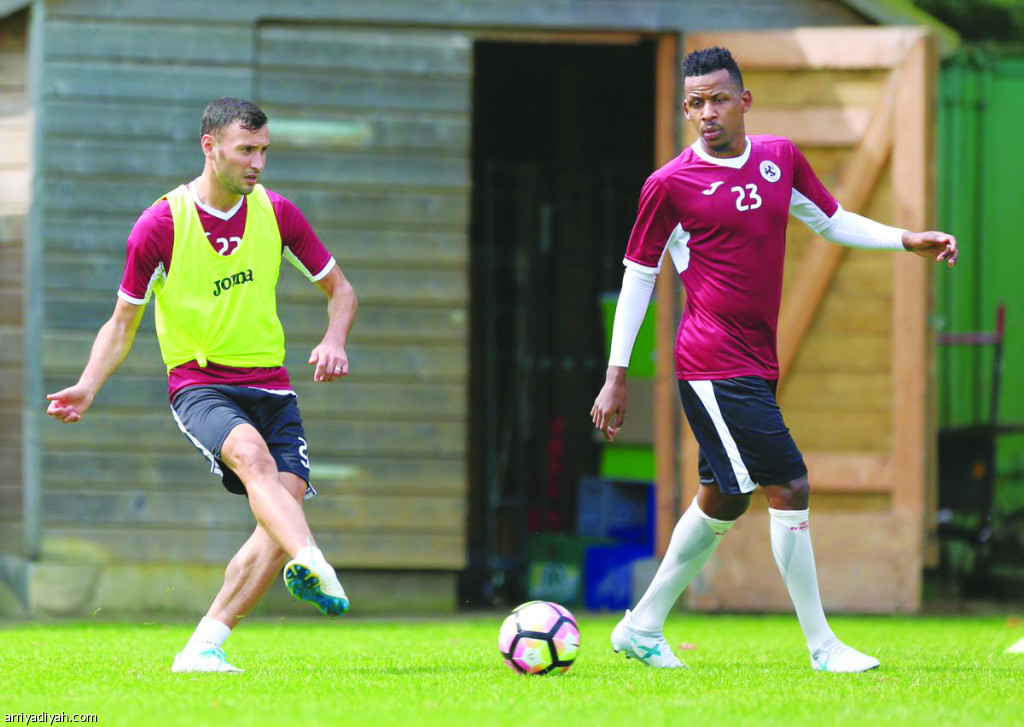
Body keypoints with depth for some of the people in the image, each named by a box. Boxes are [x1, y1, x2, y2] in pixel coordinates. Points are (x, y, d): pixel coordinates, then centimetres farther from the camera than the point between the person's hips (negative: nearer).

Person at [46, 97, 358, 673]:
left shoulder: (277, 214, 3)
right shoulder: (160, 226, -6)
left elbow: (339, 289, 14)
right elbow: (123, 323, 5)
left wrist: (335, 341, -7)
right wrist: (88, 386, -11)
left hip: (269, 383, 4)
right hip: (198, 382, -4)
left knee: (287, 501, -16)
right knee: (251, 453, -35)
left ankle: (204, 648, -10)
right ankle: (315, 566, -59)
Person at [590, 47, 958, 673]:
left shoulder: (781, 158, 9)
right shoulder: (671, 184, -6)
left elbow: (832, 222, 22)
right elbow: (639, 274, 0)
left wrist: (909, 241, 7)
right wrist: (616, 377, 0)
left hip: (756, 363, 7)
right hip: (714, 363, -7)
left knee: (723, 500, 15)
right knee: (790, 487, -12)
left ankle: (643, 628, 27)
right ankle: (824, 648, -6)